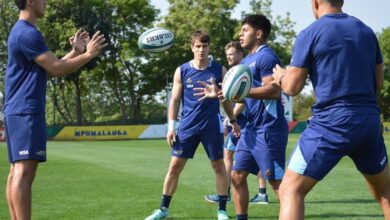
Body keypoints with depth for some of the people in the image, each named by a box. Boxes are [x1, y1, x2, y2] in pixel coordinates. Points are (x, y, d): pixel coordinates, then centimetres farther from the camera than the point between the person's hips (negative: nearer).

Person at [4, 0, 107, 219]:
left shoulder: (22, 31, 20)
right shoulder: (28, 33, -14)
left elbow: (49, 69, 22)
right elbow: (57, 69, -14)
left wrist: (75, 51, 17)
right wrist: (88, 54, -6)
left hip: (18, 111, 11)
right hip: (26, 111, -11)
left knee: (18, 170, 9)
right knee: (24, 171, -14)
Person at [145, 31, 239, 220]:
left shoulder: (219, 70, 1)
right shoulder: (182, 71, 1)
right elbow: (175, 100, 5)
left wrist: (233, 121, 17)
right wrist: (171, 126, -1)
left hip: (212, 126, 0)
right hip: (188, 126, 0)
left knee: (218, 165, 2)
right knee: (175, 166, 1)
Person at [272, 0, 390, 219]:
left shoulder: (310, 34, -4)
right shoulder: (367, 31, 11)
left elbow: (292, 87, -2)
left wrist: (280, 76, 19)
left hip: (332, 123, -5)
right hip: (370, 121, 5)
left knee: (291, 190, 0)